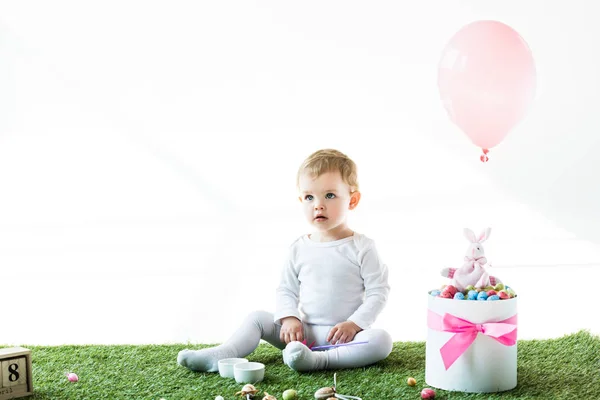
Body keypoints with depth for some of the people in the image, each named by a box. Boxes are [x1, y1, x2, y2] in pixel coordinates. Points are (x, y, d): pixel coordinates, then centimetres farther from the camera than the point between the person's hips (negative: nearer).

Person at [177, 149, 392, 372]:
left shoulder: (361, 248, -6)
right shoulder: (299, 248, 5)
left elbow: (378, 293, -7)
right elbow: (286, 290, 9)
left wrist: (354, 324, -19)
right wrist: (289, 319, -11)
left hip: (345, 334, -4)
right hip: (304, 332, 4)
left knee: (381, 341, -33)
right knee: (258, 318, -6)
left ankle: (319, 360, -46)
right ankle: (221, 356, -22)